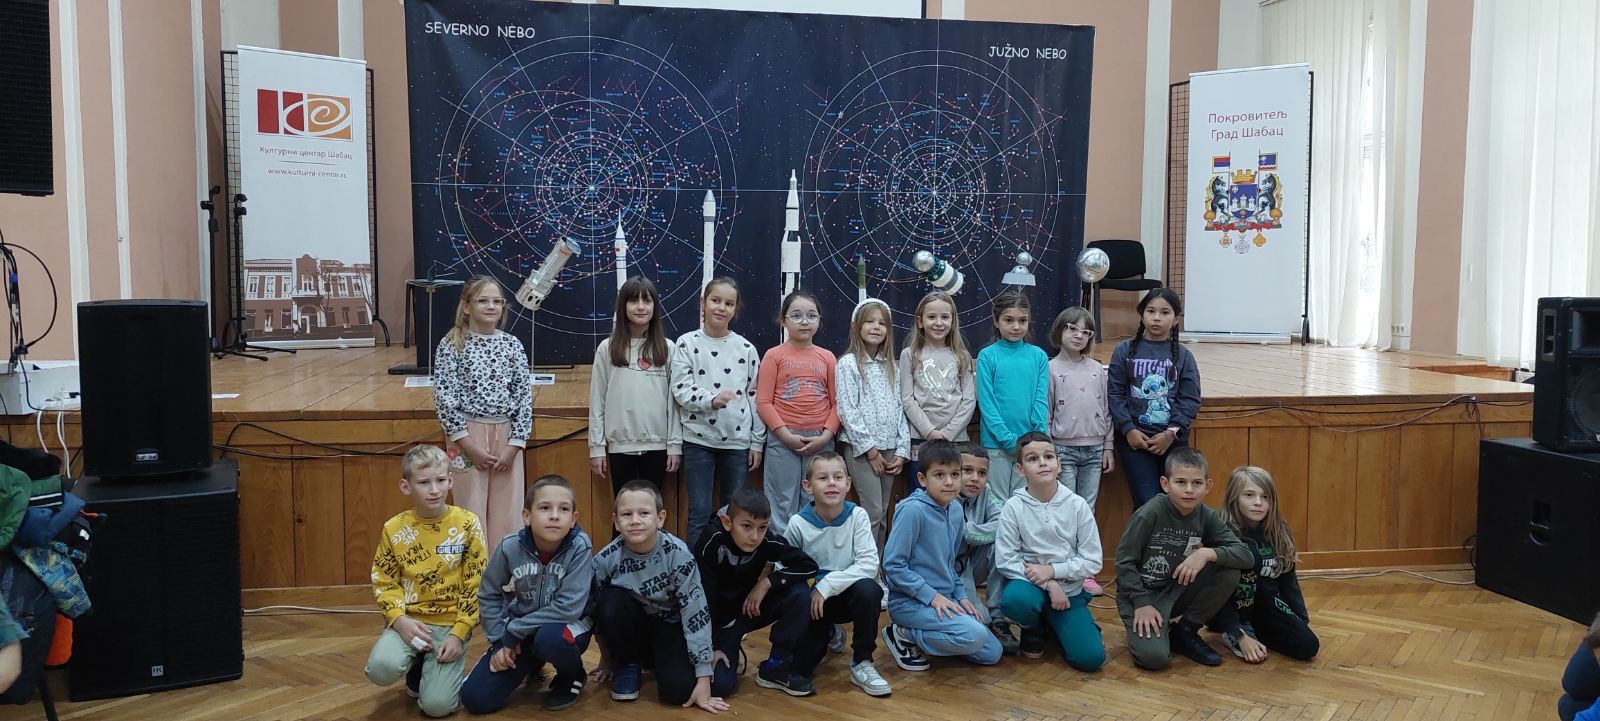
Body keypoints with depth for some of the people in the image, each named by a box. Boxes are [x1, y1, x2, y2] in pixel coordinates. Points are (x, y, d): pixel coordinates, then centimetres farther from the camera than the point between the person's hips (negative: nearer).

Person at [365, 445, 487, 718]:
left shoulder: (467, 524, -6)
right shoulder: (394, 529, -1)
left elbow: (475, 586, -5)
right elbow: (384, 582, 3)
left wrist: (458, 634, -13)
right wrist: (399, 619, -15)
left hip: (451, 623, -2)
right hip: (409, 620, 2)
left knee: (437, 704, -16)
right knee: (381, 669, -27)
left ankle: (440, 671, 20)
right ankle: (416, 669, 9)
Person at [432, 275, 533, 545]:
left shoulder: (512, 345, 5)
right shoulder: (452, 345, -2)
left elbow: (524, 396, 3)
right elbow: (444, 398, -6)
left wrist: (515, 444, -5)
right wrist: (468, 443, -11)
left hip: (506, 434, 3)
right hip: (468, 434, -2)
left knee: (507, 513, 5)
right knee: (472, 512, 2)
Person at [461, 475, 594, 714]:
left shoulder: (579, 547, -23)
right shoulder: (511, 546, -14)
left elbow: (569, 608, -26)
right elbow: (488, 595, 1)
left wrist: (512, 632, -21)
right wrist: (501, 641, -8)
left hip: (567, 626, -3)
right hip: (518, 631, 4)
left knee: (550, 639, -39)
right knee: (475, 699, -7)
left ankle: (572, 675, -2)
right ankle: (532, 663, 22)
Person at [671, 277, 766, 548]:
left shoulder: (745, 348, 5)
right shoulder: (686, 343, -1)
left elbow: (755, 396, 7)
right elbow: (681, 391, -7)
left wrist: (757, 443, 5)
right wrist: (711, 400, -26)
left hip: (737, 440, 2)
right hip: (699, 440, -2)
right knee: (700, 513, -2)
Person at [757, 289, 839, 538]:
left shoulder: (827, 357, 9)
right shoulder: (774, 355, 1)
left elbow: (836, 403, 7)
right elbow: (763, 402, -4)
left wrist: (826, 435, -7)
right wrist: (786, 435, -12)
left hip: (820, 441, 3)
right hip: (783, 440, -2)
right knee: (783, 507, 1)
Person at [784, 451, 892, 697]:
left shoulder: (857, 516, -12)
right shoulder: (798, 524, -11)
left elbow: (869, 564, -21)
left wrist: (827, 585, -26)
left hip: (848, 594, -1)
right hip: (811, 598, 1)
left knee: (868, 589, -35)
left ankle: (862, 663, -14)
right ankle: (829, 633, 21)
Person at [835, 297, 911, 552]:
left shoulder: (890, 365, 14)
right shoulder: (848, 364, -4)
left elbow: (899, 409, 12)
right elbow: (848, 411, -10)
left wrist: (902, 450, 2)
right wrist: (869, 449, -12)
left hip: (889, 448, 6)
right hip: (861, 448, -6)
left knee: (882, 514, 8)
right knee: (873, 512, -11)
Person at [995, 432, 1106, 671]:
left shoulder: (1077, 505, -6)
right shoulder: (1014, 507, -9)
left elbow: (1092, 561, -4)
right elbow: (1005, 560, -12)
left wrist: (1052, 570, -16)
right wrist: (1049, 585, -19)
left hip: (1069, 589, 1)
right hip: (1030, 583, -1)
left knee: (1091, 658, -15)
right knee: (1014, 599, -38)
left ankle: (1055, 626, 20)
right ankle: (1033, 629, 1)